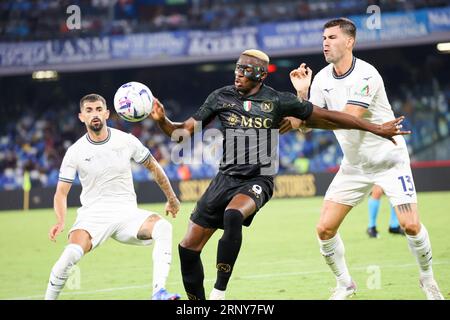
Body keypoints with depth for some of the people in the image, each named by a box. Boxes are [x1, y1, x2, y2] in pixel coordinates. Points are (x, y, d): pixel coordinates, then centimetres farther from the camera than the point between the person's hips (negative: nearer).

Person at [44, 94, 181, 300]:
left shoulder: (126, 141, 1)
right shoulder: (75, 152, -2)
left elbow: (153, 167, 16)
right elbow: (61, 192, 0)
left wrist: (171, 198, 21)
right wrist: (60, 222, -18)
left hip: (127, 213, 2)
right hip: (92, 215, -2)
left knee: (163, 227, -29)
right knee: (71, 254, -31)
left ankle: (159, 291, -32)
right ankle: (49, 299, -8)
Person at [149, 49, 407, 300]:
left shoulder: (277, 101, -3)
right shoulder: (221, 97, 4)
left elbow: (326, 117, 1)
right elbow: (185, 132, 8)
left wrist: (376, 129, 1)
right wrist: (162, 121, -13)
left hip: (258, 181, -4)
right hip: (226, 177, 4)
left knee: (233, 216, -36)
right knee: (188, 248, -2)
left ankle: (219, 292, -28)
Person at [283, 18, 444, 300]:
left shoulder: (366, 75, -22)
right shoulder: (321, 79, -1)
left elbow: (348, 118, -33)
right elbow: (307, 123, 0)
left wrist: (299, 121, -35)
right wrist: (301, 93, -17)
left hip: (390, 159, -5)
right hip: (354, 165, 5)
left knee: (410, 225, -14)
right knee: (325, 228, -6)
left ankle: (428, 279, 13)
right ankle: (344, 284, 14)